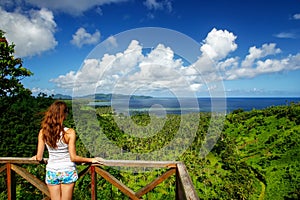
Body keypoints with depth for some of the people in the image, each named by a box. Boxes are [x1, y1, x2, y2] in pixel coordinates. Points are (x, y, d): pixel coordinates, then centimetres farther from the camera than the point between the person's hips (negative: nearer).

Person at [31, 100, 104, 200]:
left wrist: (35, 157, 21)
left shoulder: (43, 132, -9)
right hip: (68, 172, -3)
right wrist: (91, 160, -4)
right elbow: (73, 158, -16)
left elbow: (39, 157, -2)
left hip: (51, 172, 3)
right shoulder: (70, 132, -19)